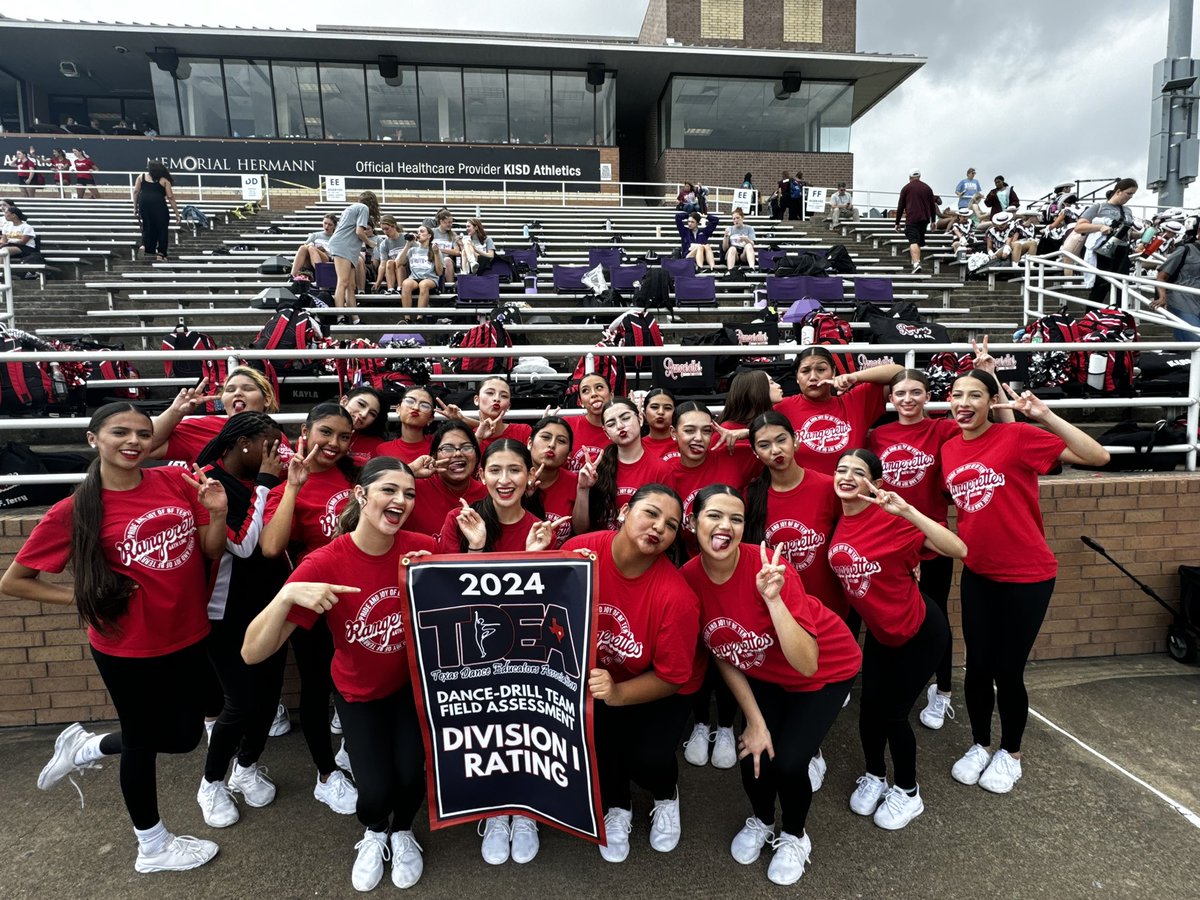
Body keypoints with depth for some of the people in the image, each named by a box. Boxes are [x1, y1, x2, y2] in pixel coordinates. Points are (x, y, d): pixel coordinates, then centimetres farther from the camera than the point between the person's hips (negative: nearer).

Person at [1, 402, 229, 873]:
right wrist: (85, 597, -8)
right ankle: (153, 847, 39)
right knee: (143, 740, 15)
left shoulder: (176, 482, -5)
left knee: (183, 736, 19)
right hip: (128, 647, -4)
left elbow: (211, 551, -1)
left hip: (188, 637, 4)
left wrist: (217, 512, -18)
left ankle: (86, 747, 45)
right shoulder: (75, 511, -13)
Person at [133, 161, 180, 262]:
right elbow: (170, 197, 0)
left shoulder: (142, 176, 15)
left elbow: (136, 192, 8)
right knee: (162, 228, 4)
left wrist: (135, 207, 15)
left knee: (148, 227, 18)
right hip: (158, 204, -3)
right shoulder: (164, 180, 7)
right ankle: (160, 253, 0)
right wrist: (177, 214, 1)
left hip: (144, 203, 3)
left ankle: (144, 245, -3)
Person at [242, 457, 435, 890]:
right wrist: (287, 596, -43)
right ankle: (374, 833, 30)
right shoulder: (324, 564, -25)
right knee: (377, 789, -11)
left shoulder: (422, 548, -19)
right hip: (359, 692, -1)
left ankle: (403, 833, 25)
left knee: (412, 772, -15)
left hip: (413, 682, 1)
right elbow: (252, 653, -26)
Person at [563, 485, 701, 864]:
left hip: (659, 690, -2)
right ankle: (617, 805, 19)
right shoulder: (579, 550, -25)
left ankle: (666, 795, 24)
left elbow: (672, 677, -21)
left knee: (648, 758, -19)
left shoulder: (676, 596, -31)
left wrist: (618, 694, -33)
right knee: (588, 732, -19)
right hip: (594, 675, 3)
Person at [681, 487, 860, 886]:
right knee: (753, 757, -6)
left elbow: (807, 665, -36)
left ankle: (794, 836, 23)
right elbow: (722, 655, -7)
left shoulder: (769, 569, -34)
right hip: (763, 673, 4)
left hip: (827, 668, -3)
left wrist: (773, 599, -46)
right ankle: (761, 820, 31)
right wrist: (755, 720, -7)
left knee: (787, 761, -13)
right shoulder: (688, 579, -21)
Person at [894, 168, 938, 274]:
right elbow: (933, 206, 19)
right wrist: (933, 221, 26)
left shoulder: (906, 188, 5)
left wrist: (897, 223, 8)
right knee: (919, 241, 18)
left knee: (913, 241, -15)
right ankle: (916, 260, 26)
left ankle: (916, 263, -31)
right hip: (924, 219, 5)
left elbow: (900, 207, 3)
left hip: (912, 219, -5)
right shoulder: (927, 188, 16)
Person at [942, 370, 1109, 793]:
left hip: (1027, 575, -4)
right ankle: (980, 745, 35)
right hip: (977, 574, 4)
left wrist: (1044, 415, -26)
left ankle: (1010, 753, 31)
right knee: (977, 666, 13)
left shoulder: (1018, 436, -14)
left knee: (1007, 670, 6)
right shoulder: (948, 449, 2)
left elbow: (1098, 457, -20)